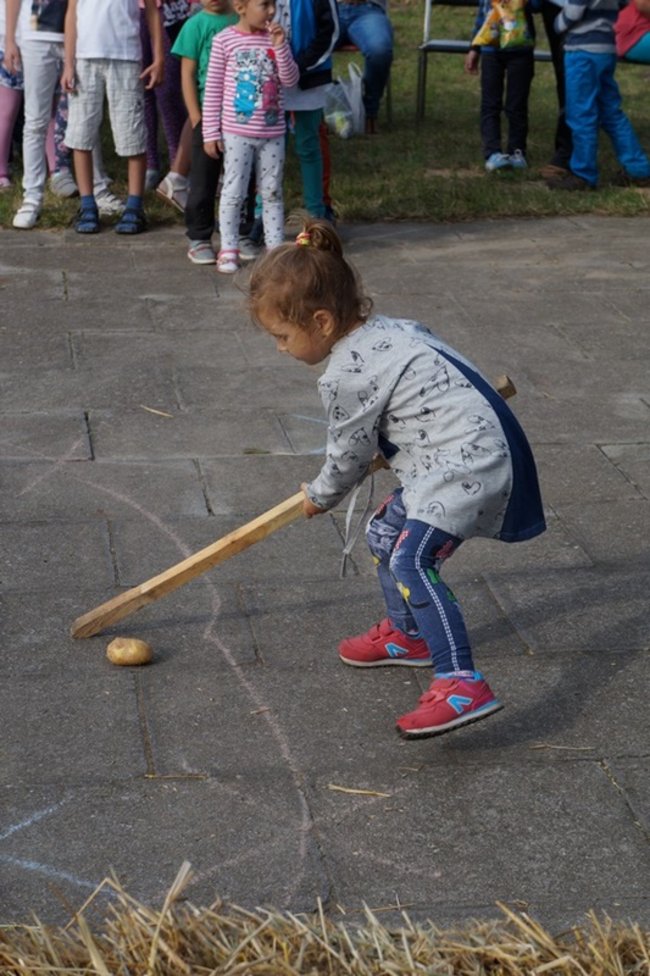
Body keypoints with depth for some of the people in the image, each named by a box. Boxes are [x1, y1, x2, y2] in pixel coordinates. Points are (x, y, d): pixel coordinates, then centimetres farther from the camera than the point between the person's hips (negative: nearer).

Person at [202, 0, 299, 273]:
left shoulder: (275, 37, 3)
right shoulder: (224, 40, -7)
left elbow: (290, 80, -2)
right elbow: (213, 88, -4)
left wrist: (280, 46, -15)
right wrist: (211, 132, -6)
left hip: (272, 132, 3)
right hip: (237, 132, -3)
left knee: (272, 192, 10)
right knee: (233, 192, 2)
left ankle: (276, 247, 17)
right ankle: (228, 249, 11)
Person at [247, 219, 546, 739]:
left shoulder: (346, 375, -17)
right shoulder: (386, 329, 11)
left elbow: (348, 454, -4)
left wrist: (320, 497, 16)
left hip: (469, 462, -11)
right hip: (453, 458, 11)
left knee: (412, 559, -24)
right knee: (387, 532, 23)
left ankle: (463, 685, -33)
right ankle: (408, 635, 42)